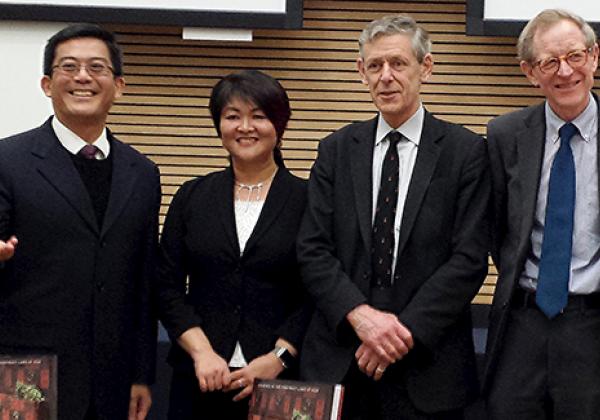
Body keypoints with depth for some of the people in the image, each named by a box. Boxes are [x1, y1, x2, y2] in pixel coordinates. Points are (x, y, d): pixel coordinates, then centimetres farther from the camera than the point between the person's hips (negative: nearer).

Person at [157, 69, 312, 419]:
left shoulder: (307, 200, 0)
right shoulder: (193, 197, 7)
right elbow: (168, 286, 4)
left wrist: (277, 358, -13)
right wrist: (202, 351, -8)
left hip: (280, 379, -2)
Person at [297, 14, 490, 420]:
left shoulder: (466, 151, -1)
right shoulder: (336, 150, 7)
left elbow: (470, 259, -6)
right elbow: (313, 250, 1)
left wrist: (407, 330, -14)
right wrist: (360, 314, -14)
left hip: (426, 365, -2)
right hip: (337, 360, 2)